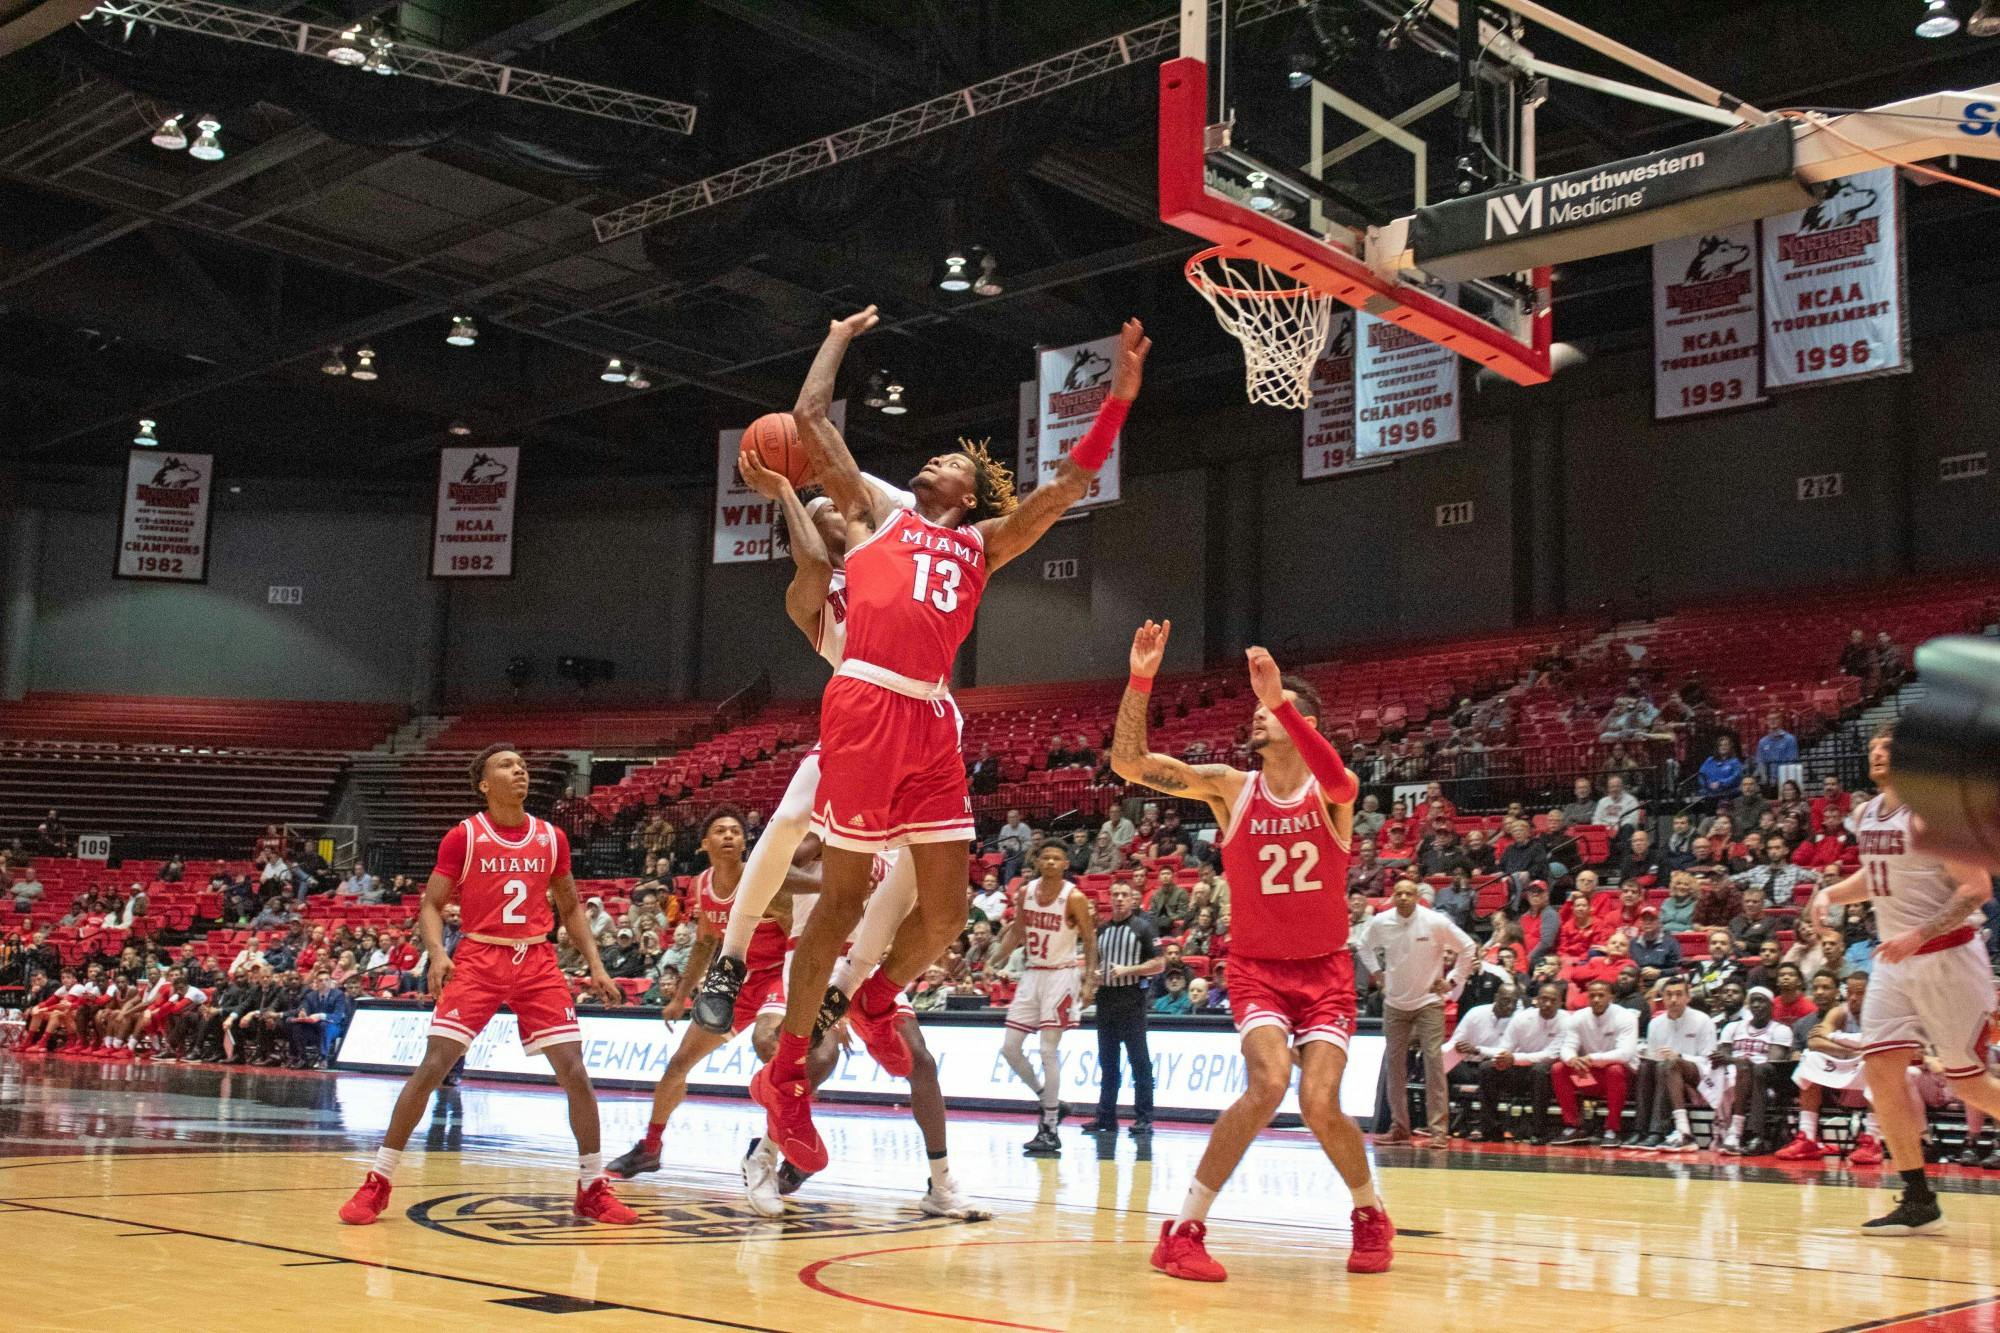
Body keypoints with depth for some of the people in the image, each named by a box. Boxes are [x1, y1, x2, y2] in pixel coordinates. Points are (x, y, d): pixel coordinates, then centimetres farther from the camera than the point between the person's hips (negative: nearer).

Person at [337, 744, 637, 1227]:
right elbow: (431, 905, 0)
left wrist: (596, 965, 6)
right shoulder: (463, 837, -2)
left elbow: (570, 907, 16)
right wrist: (437, 952, -19)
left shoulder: (552, 838, 7)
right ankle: (377, 1183, 3)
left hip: (536, 961, 3)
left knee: (574, 1070, -5)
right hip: (478, 958, -2)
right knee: (433, 1066, -10)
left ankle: (593, 1188, 8)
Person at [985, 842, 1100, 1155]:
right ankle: (1047, 1100, 22)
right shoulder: (1026, 892, 4)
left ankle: (1050, 1130, -3)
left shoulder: (1074, 898, -11)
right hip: (1032, 975, 6)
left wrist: (1089, 982, -15)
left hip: (1060, 976, -6)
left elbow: (1090, 941, -7)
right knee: (1010, 1048, 3)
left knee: (1049, 1051, -9)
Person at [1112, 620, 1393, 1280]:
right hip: (1256, 966, 0)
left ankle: (1370, 1213, 18)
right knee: (1269, 1082, -24)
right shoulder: (1230, 788, -5)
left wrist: (1279, 699, -45)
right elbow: (1128, 762, -14)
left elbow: (1334, 778, -35)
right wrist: (1140, 679, -27)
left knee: (1321, 1104, -13)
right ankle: (1185, 1229, -15)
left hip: (1325, 969, 0)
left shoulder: (1332, 791, -7)